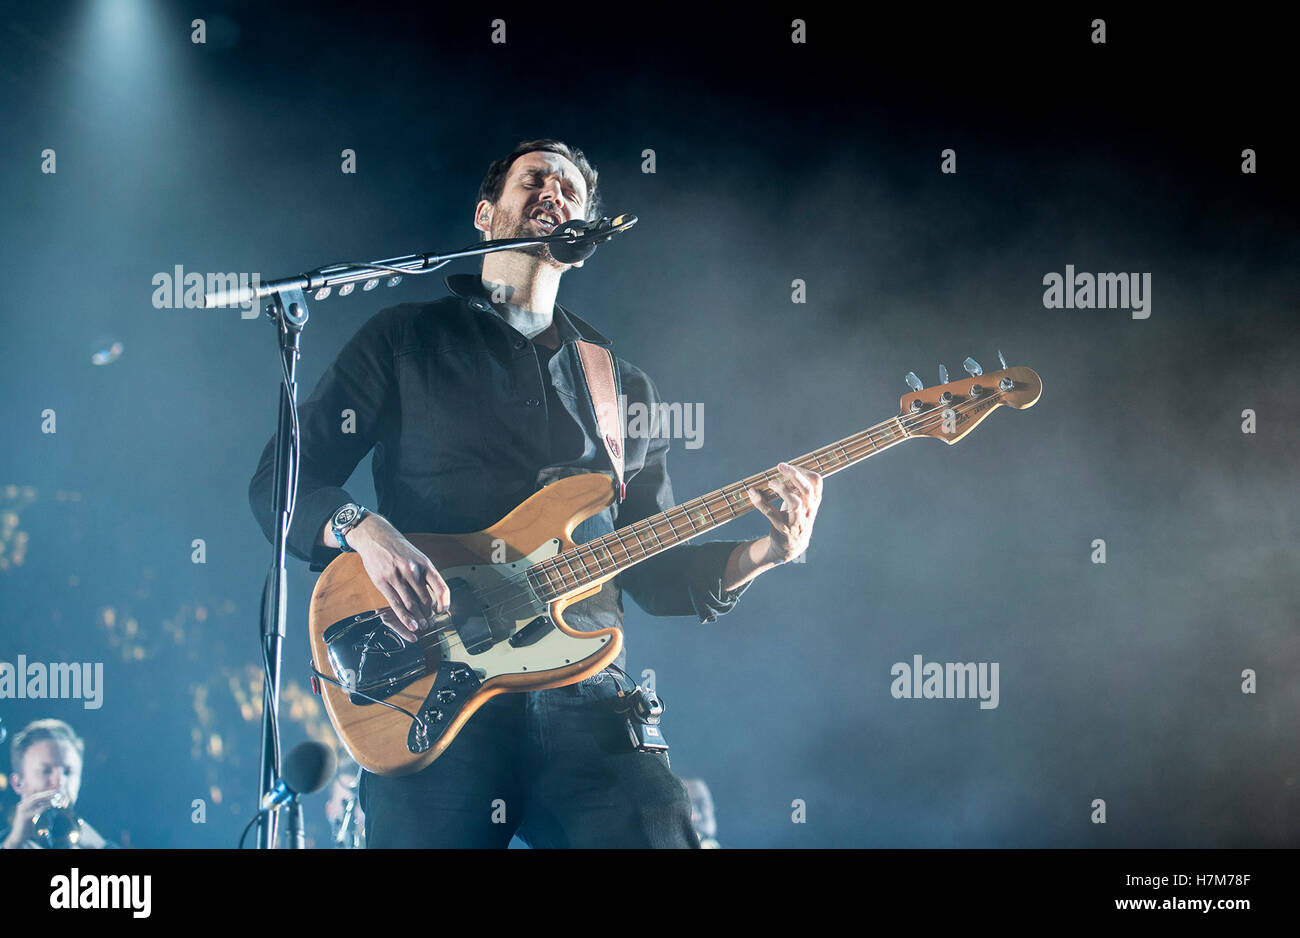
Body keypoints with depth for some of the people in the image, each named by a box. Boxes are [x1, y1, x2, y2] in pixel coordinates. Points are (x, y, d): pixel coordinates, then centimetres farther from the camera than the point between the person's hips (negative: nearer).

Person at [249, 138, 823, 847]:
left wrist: (755, 556, 3)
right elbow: (278, 480, 6)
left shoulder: (625, 387, 22)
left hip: (586, 701, 3)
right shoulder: (406, 338, 11)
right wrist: (362, 531, -14)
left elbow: (655, 571, 22)